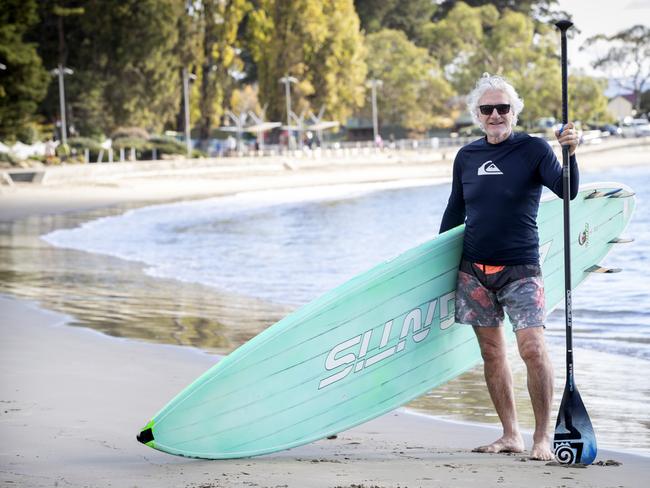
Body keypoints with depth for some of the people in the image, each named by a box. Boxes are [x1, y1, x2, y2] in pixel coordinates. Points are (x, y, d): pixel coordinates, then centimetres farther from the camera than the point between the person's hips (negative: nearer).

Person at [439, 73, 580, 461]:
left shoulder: (533, 149, -4)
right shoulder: (467, 157, 8)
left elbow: (567, 191, -17)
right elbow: (454, 213, 19)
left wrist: (571, 154, -34)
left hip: (520, 269, -4)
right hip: (474, 269, 4)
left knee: (533, 348, -14)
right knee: (492, 352, 6)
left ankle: (543, 437, -6)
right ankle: (511, 435, 14)